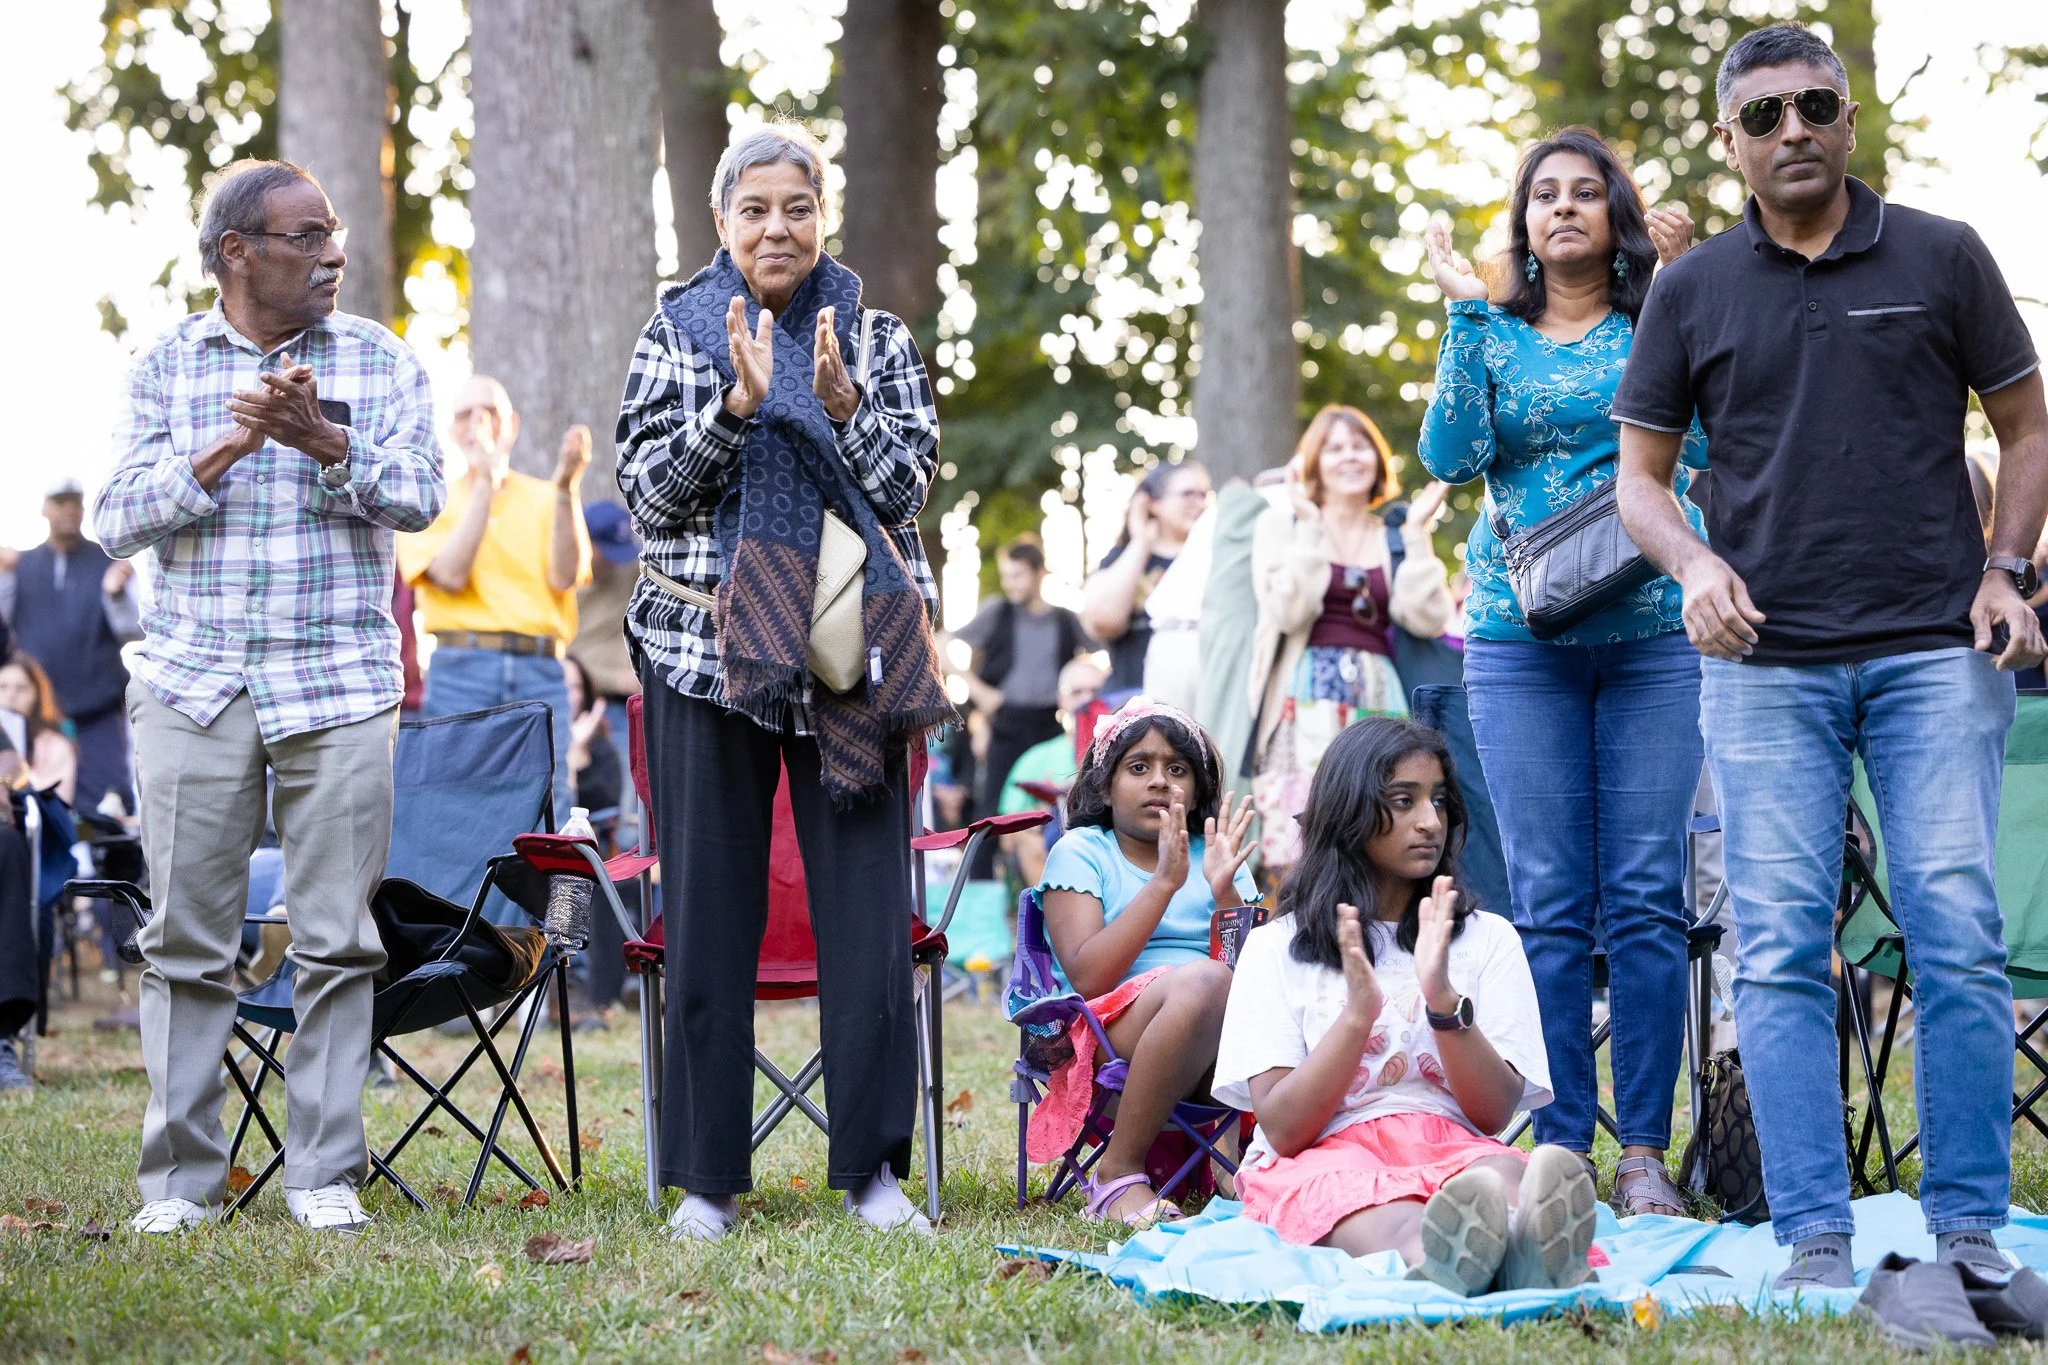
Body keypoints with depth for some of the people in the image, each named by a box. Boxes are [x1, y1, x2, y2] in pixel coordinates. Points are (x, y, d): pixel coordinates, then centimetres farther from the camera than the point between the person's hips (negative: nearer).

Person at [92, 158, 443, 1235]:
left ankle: (326, 1175, 6)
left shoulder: (380, 361, 9)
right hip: (192, 687, 0)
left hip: (340, 688, 0)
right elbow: (116, 518, 1)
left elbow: (418, 498, -2)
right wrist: (229, 447, -12)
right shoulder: (166, 365, 9)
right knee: (185, 937, 0)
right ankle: (180, 1178, 7)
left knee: (335, 939, -1)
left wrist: (321, 441, -18)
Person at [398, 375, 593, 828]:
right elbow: (450, 575, -8)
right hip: (462, 670, -1)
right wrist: (485, 483, -6)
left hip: (540, 675, 1)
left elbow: (565, 577, -2)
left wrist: (566, 488, -11)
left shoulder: (545, 499, 15)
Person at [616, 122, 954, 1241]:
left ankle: (873, 1168, 5)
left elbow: (907, 486, 1)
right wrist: (737, 405, -17)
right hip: (705, 648, 0)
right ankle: (706, 1178, 8)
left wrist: (843, 405, -16)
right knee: (709, 908, 1)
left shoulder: (876, 337, 10)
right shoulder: (676, 333, 8)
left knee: (866, 903, -3)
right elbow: (650, 487, -2)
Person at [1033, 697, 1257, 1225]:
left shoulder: (1215, 857, 20)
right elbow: (1087, 977, -8)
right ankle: (1118, 1174, -24)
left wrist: (1224, 892, -9)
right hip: (1109, 1032, -3)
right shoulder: (1081, 852, 9)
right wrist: (1164, 884, -13)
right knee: (1203, 980, -36)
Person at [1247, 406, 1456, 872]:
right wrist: (1310, 529, -6)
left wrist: (1416, 532, 2)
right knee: (1300, 844, -14)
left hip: (1378, 696, 3)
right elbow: (1289, 613, -5)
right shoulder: (1281, 524, 11)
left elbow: (1427, 620, 1)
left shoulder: (1395, 538, 17)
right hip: (1307, 699, -3)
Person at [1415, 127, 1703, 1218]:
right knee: (1548, 905, -1)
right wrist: (1465, 312, -3)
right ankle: (1560, 1147, 3)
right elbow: (1453, 458, -3)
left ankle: (1644, 1151, 0)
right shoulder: (1494, 335, 13)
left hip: (1656, 630, -1)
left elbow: (1706, 440, -6)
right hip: (1520, 644, 1)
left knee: (1646, 899, -4)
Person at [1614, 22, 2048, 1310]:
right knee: (1780, 953, -4)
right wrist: (1696, 566, -7)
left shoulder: (1942, 257, 7)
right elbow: (1642, 475, 13)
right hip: (1767, 661, 1)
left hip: (1936, 649, -1)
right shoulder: (1693, 290, 9)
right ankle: (1815, 1244, 1)